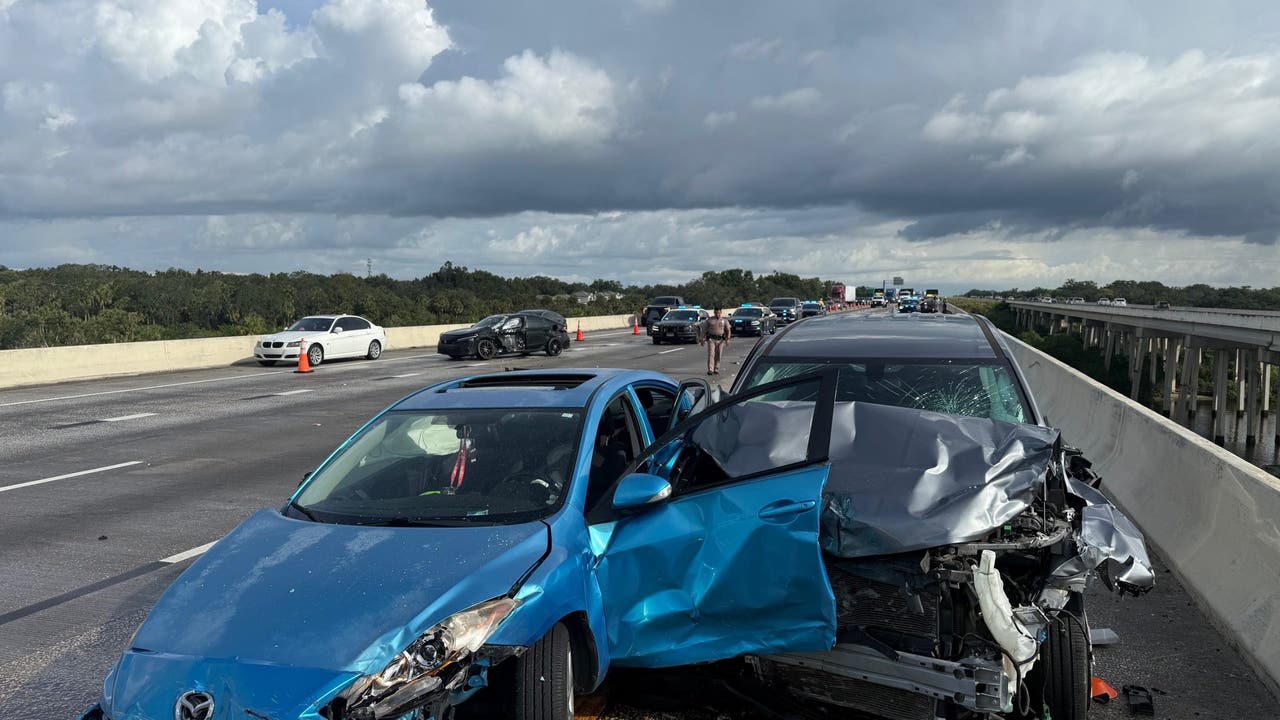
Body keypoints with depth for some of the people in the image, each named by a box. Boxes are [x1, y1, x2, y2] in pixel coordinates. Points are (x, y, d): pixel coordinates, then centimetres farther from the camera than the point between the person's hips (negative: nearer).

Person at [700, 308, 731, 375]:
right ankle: (710, 370, -16)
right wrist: (702, 339, 0)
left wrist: (728, 339, -10)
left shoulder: (724, 321, 9)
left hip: (720, 340, 1)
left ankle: (716, 370, 12)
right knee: (711, 354, -11)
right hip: (711, 339, -1)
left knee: (718, 355, 2)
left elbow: (728, 330, 4)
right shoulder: (709, 320, 8)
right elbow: (704, 330, 8)